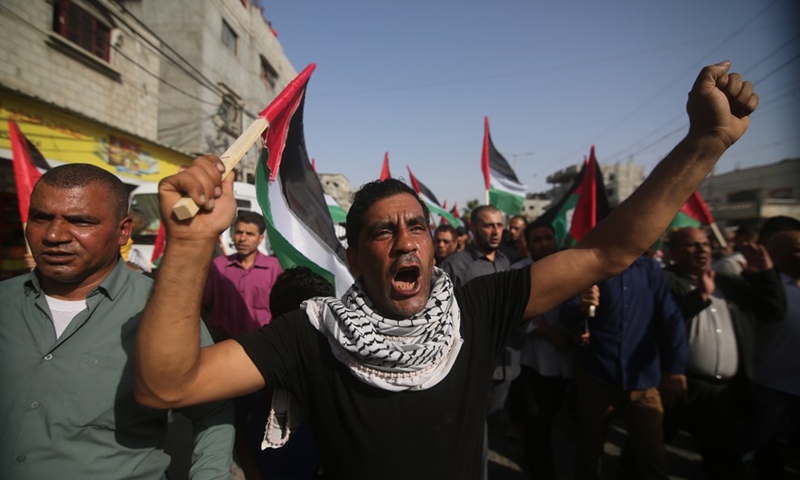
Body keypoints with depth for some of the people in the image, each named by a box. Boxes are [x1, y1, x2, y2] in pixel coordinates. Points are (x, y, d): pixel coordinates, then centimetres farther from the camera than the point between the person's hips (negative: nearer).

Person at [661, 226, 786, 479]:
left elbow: (775, 311, 12)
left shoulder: (731, 284, 15)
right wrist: (700, 295, -26)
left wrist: (766, 273, 3)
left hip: (727, 392, 6)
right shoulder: (665, 281, -8)